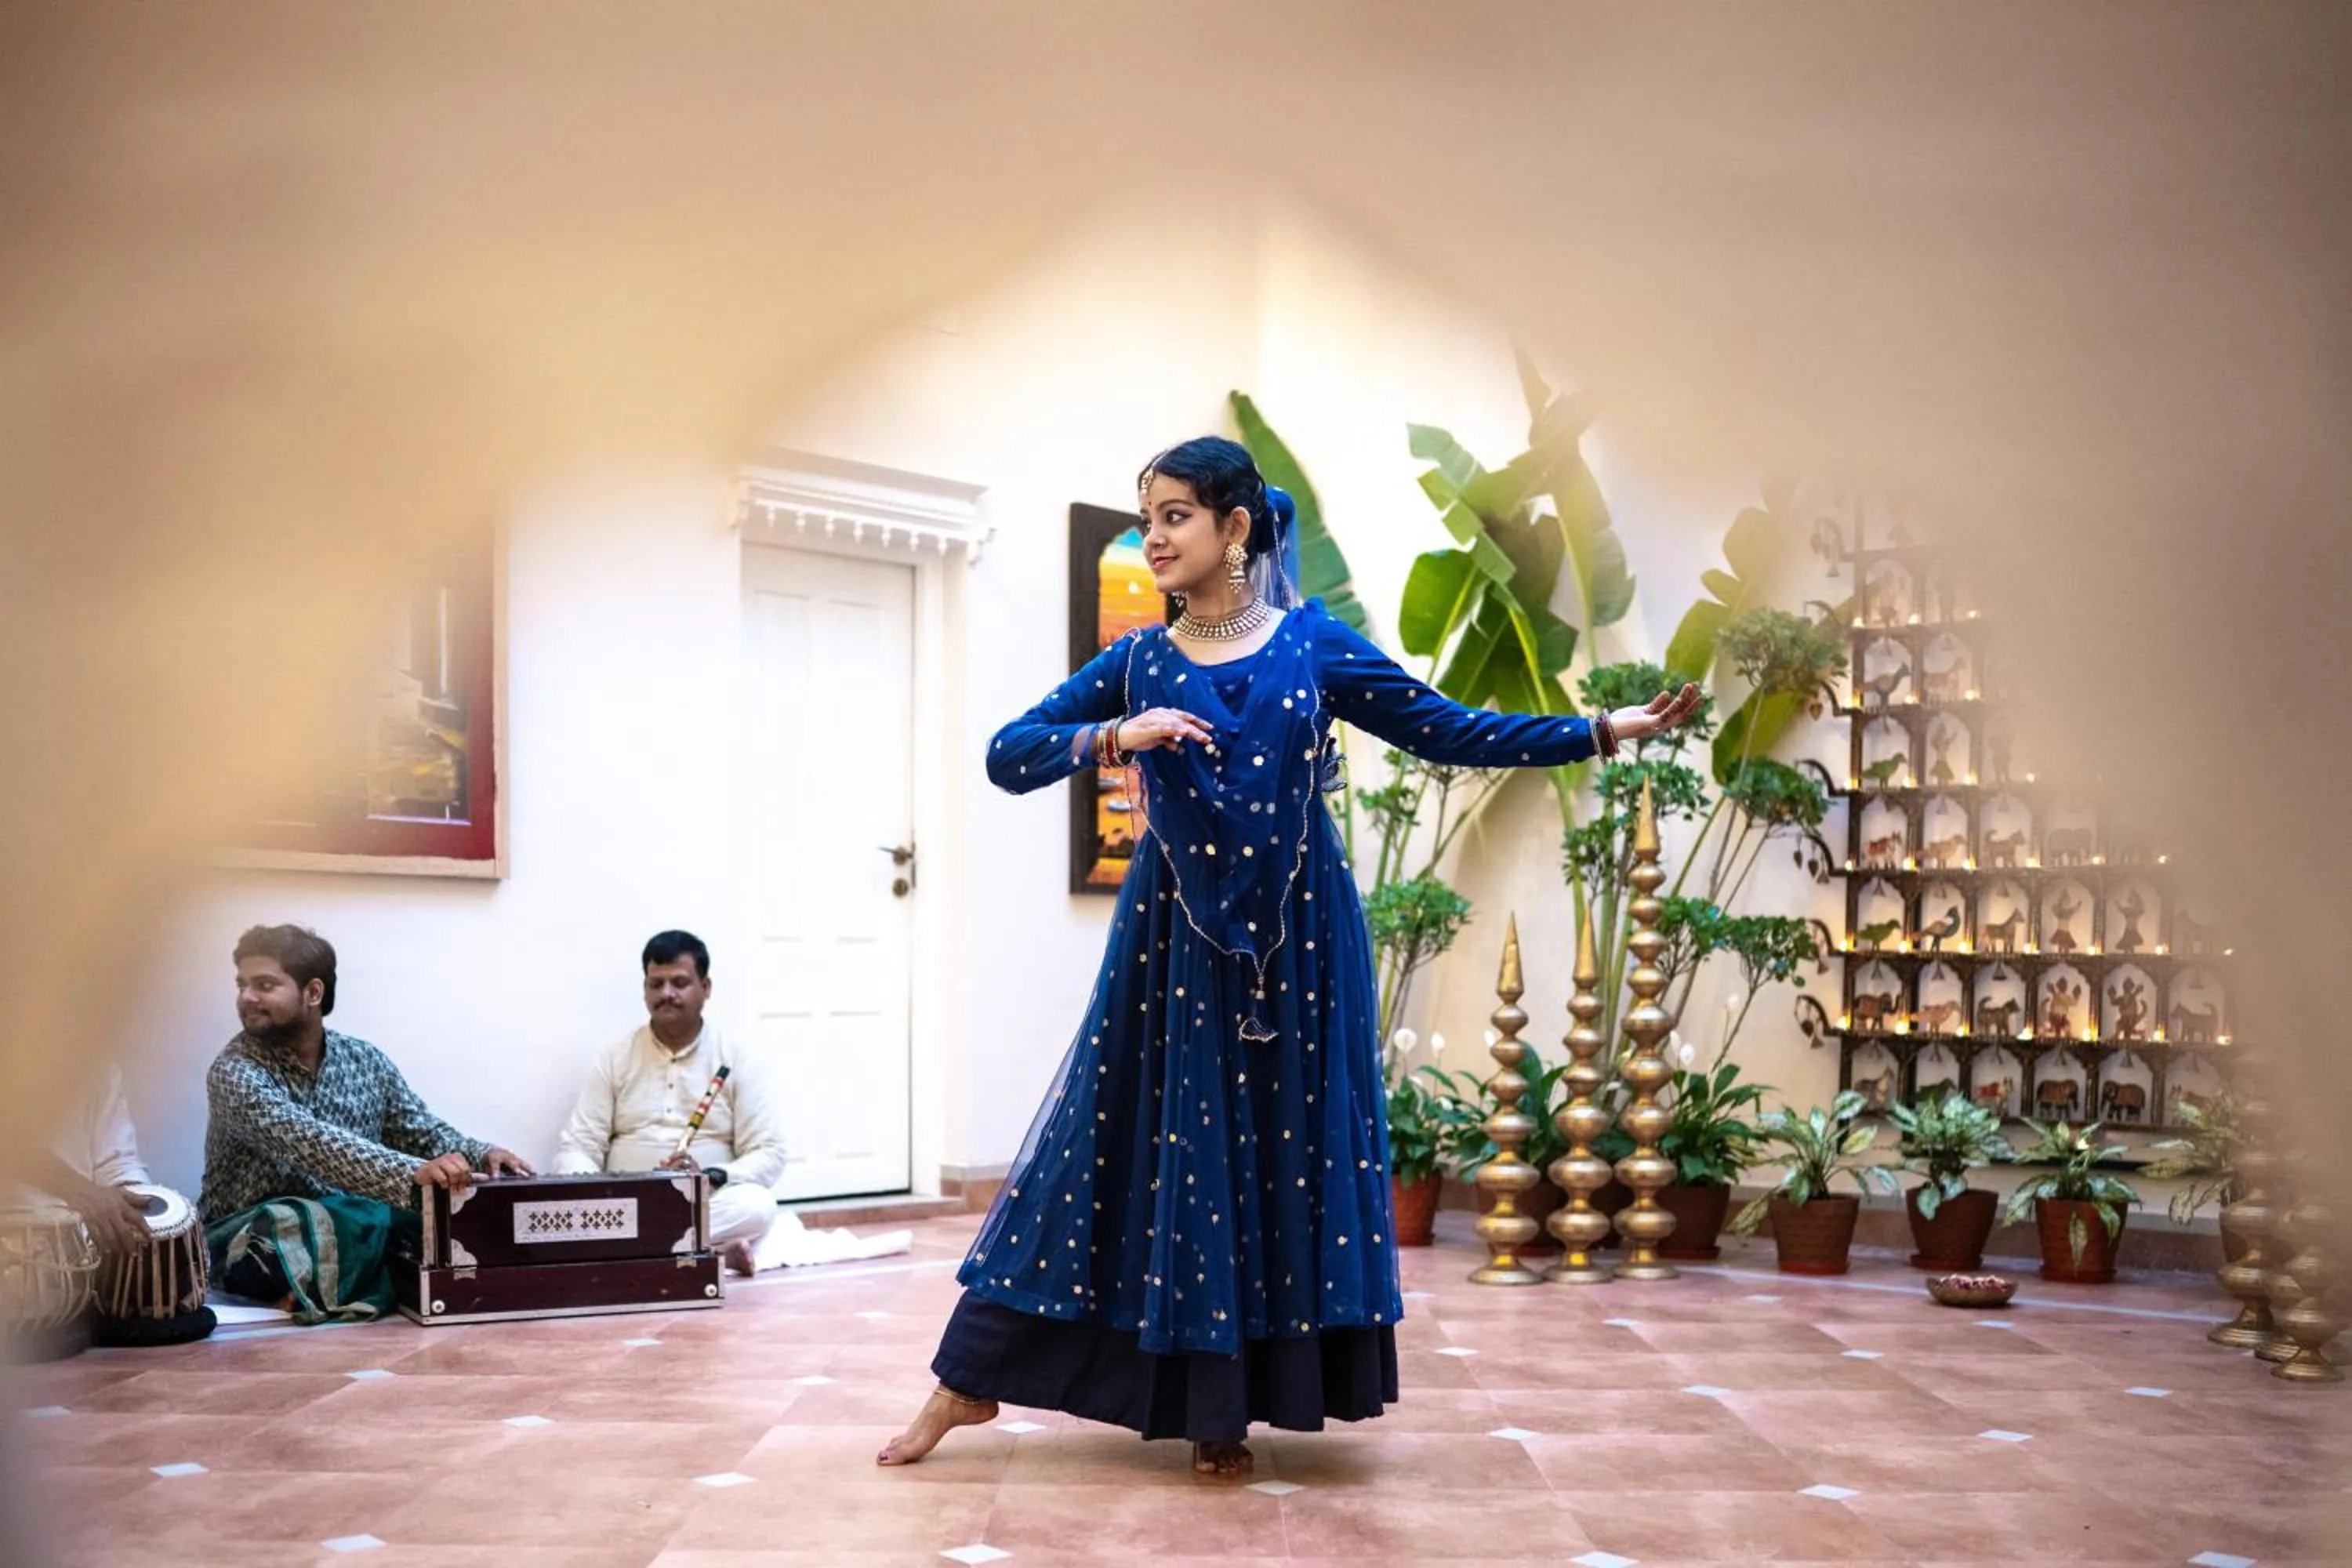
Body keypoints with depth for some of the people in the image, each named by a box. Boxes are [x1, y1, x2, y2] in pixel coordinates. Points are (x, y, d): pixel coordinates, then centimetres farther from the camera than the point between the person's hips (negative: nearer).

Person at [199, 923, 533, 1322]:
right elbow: (311, 1144, -29)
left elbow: (424, 1134, 6)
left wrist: (481, 1156, -18)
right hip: (250, 1237, -5)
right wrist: (412, 1174, -43)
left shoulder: (366, 1062, 5)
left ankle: (324, 1284, -24)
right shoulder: (234, 1071, -13)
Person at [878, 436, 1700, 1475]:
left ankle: (1225, 1407, 16)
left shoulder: (1315, 644, 0)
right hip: (1175, 936, 0)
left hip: (1297, 933, 0)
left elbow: (1450, 732, 3)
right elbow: (1006, 757, -2)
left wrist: (1606, 731, -1)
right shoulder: (1136, 663, 3)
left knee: (1283, 1142, 2)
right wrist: (1113, 736, -19)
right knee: (1153, 1140, 1)